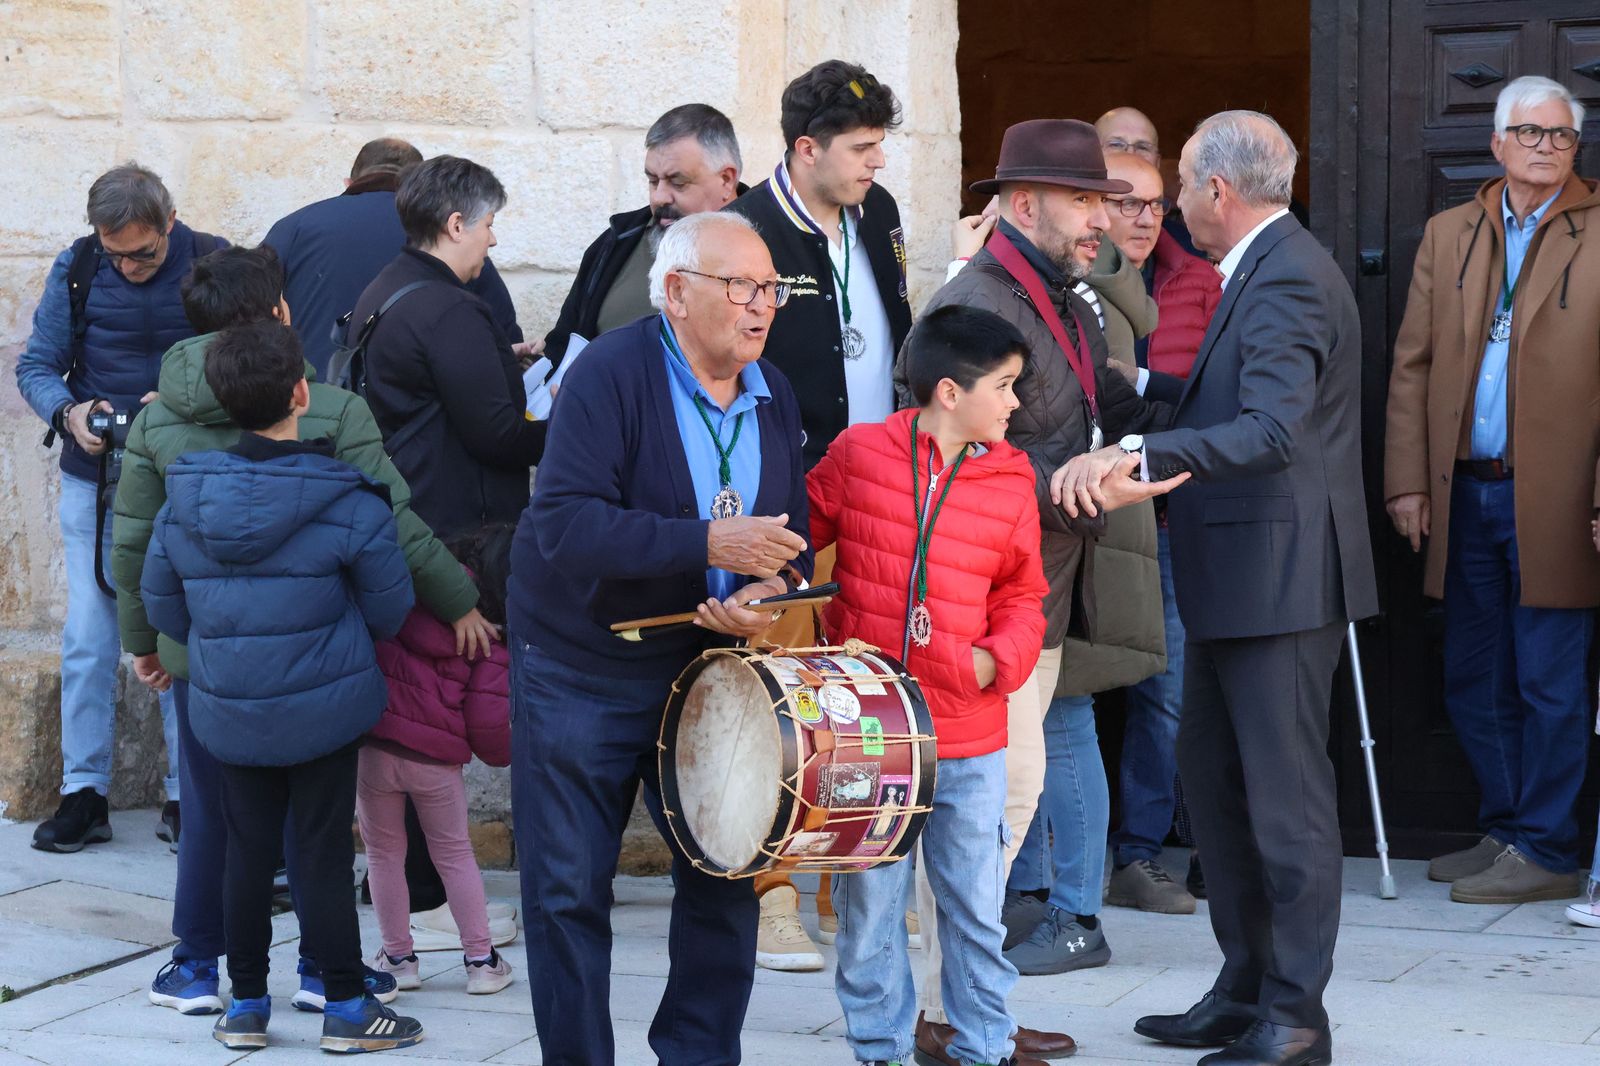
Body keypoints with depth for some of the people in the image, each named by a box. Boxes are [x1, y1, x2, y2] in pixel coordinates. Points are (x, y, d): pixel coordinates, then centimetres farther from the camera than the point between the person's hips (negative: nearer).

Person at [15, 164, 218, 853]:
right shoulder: (76, 269, -1)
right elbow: (35, 365, 1)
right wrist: (69, 412, -19)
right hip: (93, 483, 2)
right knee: (88, 639, 2)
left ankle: (185, 796, 9)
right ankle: (83, 794, 9)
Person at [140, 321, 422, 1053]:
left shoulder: (184, 501, -4)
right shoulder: (349, 504, -14)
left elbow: (161, 605, 7)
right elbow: (389, 610, -4)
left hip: (228, 711, 4)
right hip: (324, 709, -3)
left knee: (248, 851, 13)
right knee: (323, 854, 4)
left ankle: (245, 1005, 21)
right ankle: (346, 1007, 12)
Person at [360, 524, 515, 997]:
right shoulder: (496, 643, -3)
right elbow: (489, 724, -6)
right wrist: (503, 753, 14)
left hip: (372, 744, 0)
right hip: (437, 758, 0)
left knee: (384, 852, 16)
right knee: (454, 854, 18)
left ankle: (397, 958, 21)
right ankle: (481, 960, 21)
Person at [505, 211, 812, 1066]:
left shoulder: (774, 398, 2)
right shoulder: (612, 375, -18)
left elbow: (791, 536, 7)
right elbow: (564, 523, -29)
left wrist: (767, 593, -16)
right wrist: (708, 545, -34)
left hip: (707, 667, 5)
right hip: (582, 669, -5)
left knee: (727, 875, 6)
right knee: (569, 890, 2)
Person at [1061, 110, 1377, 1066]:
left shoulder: (1286, 280, -18)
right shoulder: (1273, 269, 15)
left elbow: (1273, 430, -32)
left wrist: (1136, 452, -39)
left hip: (1280, 577, -11)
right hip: (1241, 577, 11)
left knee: (1287, 792, -4)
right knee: (1212, 772, 16)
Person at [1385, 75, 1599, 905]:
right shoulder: (1448, 235, 13)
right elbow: (1412, 364, 12)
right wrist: (1407, 483, 5)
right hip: (1466, 495, 5)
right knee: (1474, 680, 11)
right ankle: (1503, 832, 24)